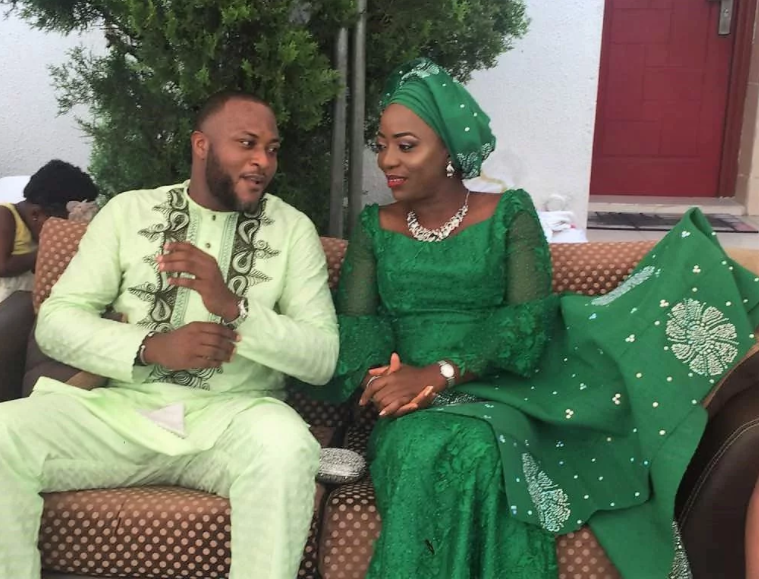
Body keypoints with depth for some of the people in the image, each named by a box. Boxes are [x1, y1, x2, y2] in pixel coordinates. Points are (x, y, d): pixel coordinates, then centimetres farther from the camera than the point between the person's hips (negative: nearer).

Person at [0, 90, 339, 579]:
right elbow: (57, 319, 3)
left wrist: (233, 308, -20)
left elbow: (323, 358, -4)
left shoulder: (292, 228, 4)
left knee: (285, 444, -36)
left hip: (233, 415, -1)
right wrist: (150, 348, -15)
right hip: (125, 408, 2)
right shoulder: (129, 211, 9)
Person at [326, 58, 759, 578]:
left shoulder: (509, 214, 3)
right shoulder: (375, 227, 12)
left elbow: (530, 318, -9)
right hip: (411, 409, 0)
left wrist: (442, 372, -21)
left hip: (498, 390, 1)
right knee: (430, 450, -35)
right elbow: (355, 321, 4)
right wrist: (379, 378, -19)